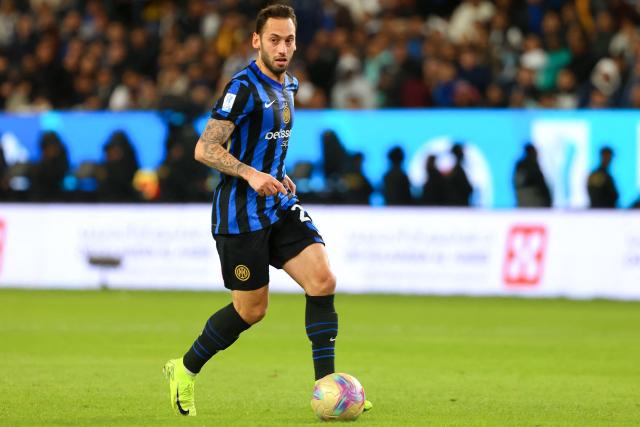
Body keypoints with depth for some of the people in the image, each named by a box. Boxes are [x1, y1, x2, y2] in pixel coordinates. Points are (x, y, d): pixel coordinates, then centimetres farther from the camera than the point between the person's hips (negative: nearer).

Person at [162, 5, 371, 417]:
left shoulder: (287, 85, 12)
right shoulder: (244, 88, -15)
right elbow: (205, 149, -19)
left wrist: (278, 175, 13)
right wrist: (251, 174, -30)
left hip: (280, 205, 8)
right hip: (241, 213, -8)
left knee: (323, 279, -10)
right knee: (252, 309, 0)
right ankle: (185, 370, 22)